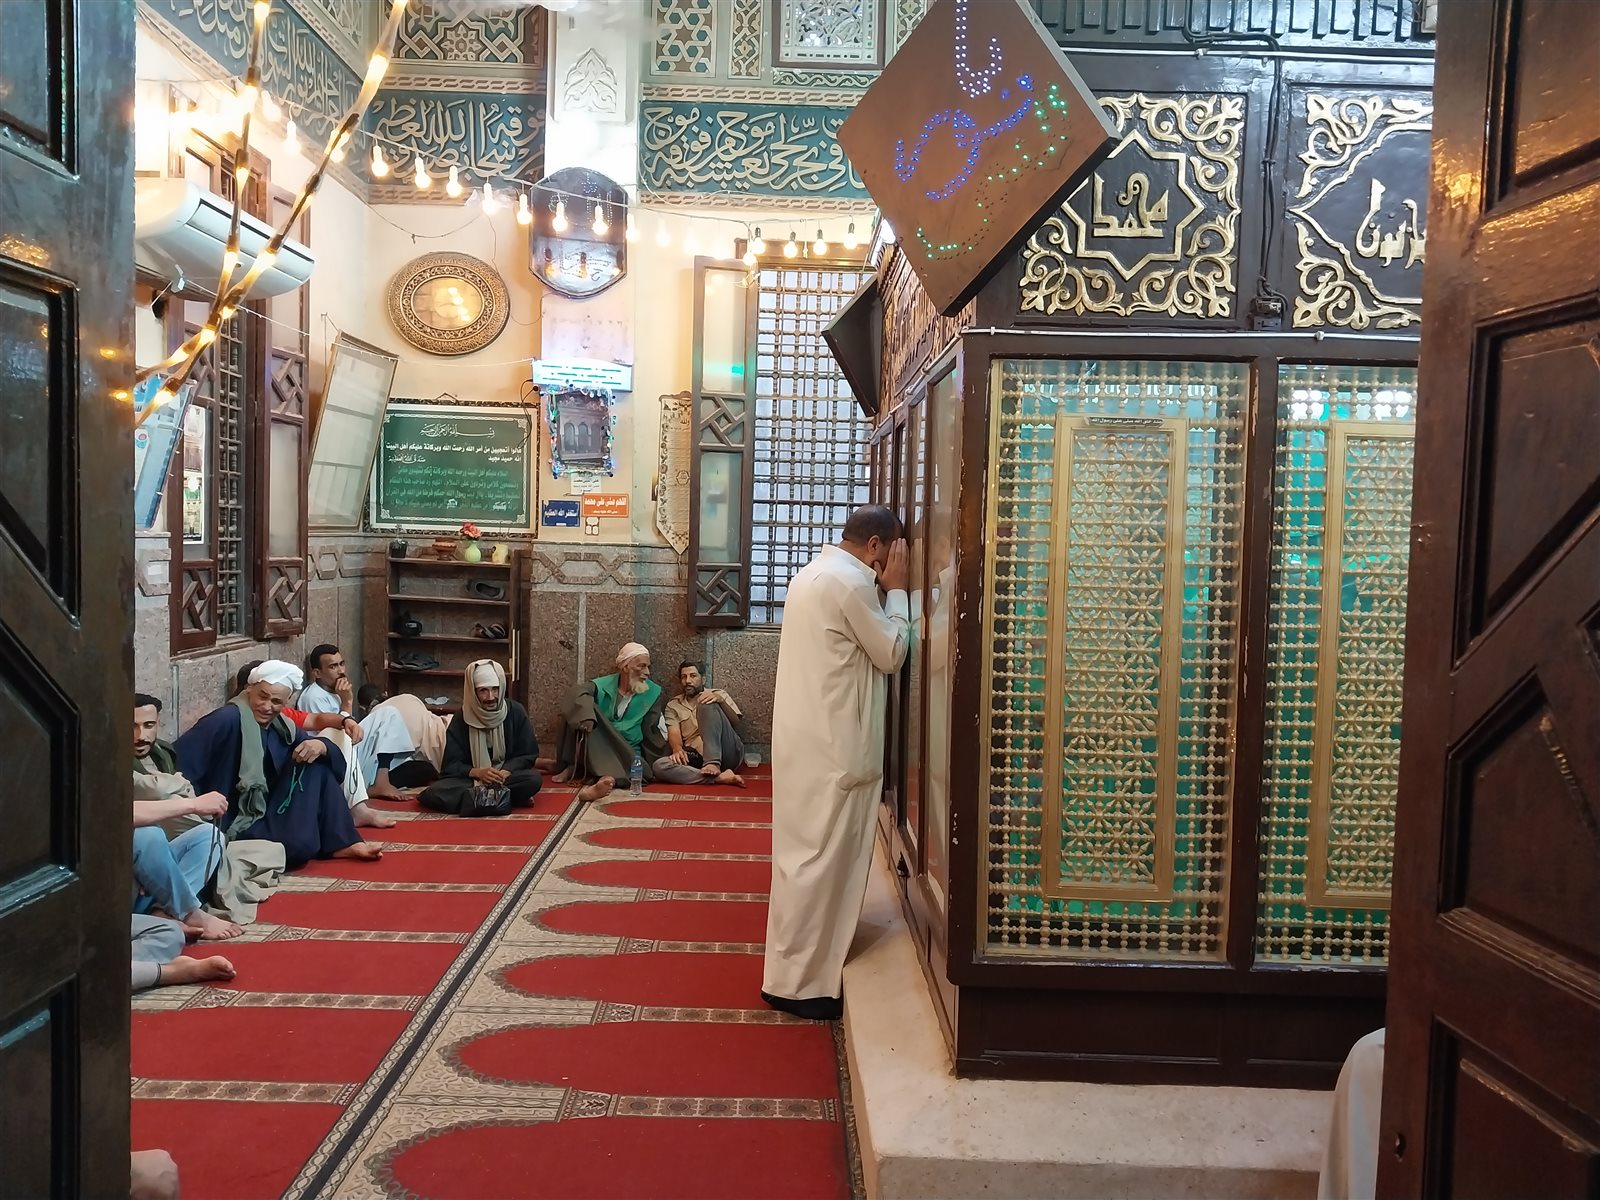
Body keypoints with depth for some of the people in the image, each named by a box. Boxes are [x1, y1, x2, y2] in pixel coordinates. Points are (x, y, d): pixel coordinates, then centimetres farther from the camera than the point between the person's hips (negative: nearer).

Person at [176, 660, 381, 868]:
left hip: (268, 814, 9)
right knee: (301, 845, -32)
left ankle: (341, 843, -3)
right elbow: (176, 759, -28)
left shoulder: (280, 725, 5)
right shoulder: (228, 719, -19)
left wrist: (320, 746, -18)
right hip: (234, 825, -9)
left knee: (318, 764, -2)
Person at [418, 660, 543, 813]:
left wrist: (506, 772, -20)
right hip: (470, 779, 1)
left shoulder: (516, 712, -4)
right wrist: (477, 772, -24)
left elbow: (529, 754, 0)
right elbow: (451, 765, -3)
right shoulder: (461, 719, -4)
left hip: (508, 776, 0)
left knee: (534, 779, -33)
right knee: (432, 794, -29)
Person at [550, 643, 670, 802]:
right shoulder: (602, 685, -2)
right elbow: (579, 693, -23)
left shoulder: (654, 693, 1)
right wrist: (585, 715, -44)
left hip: (628, 752, -1)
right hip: (596, 748, 1)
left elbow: (653, 732, 2)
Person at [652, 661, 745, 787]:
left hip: (728, 753, -1)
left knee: (707, 705, -21)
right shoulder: (673, 705, 20)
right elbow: (674, 733, 3)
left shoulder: (718, 694, 17)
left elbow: (735, 721, 2)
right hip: (697, 756, 2)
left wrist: (720, 700, -16)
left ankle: (713, 763, -35)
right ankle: (718, 777, -37)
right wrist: (677, 748, -21)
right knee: (659, 766, -28)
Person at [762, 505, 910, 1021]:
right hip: (830, 745, -10)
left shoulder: (816, 572, 14)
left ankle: (798, 968, 29)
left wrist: (883, 590, 12)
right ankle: (796, 980, 5)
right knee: (820, 857, -3)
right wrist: (896, 590, -1)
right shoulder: (851, 582, -17)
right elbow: (892, 654, -9)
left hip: (808, 737, 10)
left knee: (807, 852, 17)